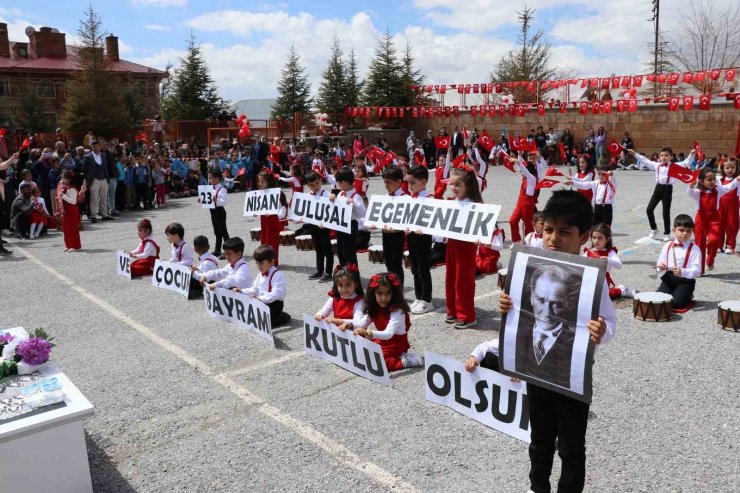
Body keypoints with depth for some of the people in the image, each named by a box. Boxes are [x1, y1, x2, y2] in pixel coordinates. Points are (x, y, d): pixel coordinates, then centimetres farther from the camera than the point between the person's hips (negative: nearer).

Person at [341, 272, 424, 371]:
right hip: (381, 341, 9)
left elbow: (388, 334, -34)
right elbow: (362, 323, -1)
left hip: (395, 344, -9)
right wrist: (350, 324, -24)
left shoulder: (397, 311, -23)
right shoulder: (374, 309, -1)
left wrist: (368, 333, -50)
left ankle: (404, 361, -13)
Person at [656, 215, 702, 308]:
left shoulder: (694, 249, -7)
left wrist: (682, 272, -31)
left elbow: (697, 270, -13)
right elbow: (661, 262, 11)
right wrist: (661, 266, -15)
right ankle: (672, 293, 16)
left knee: (677, 302, -22)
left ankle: (688, 296, 12)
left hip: (685, 281, -3)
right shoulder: (668, 246, 5)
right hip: (668, 279, 3)